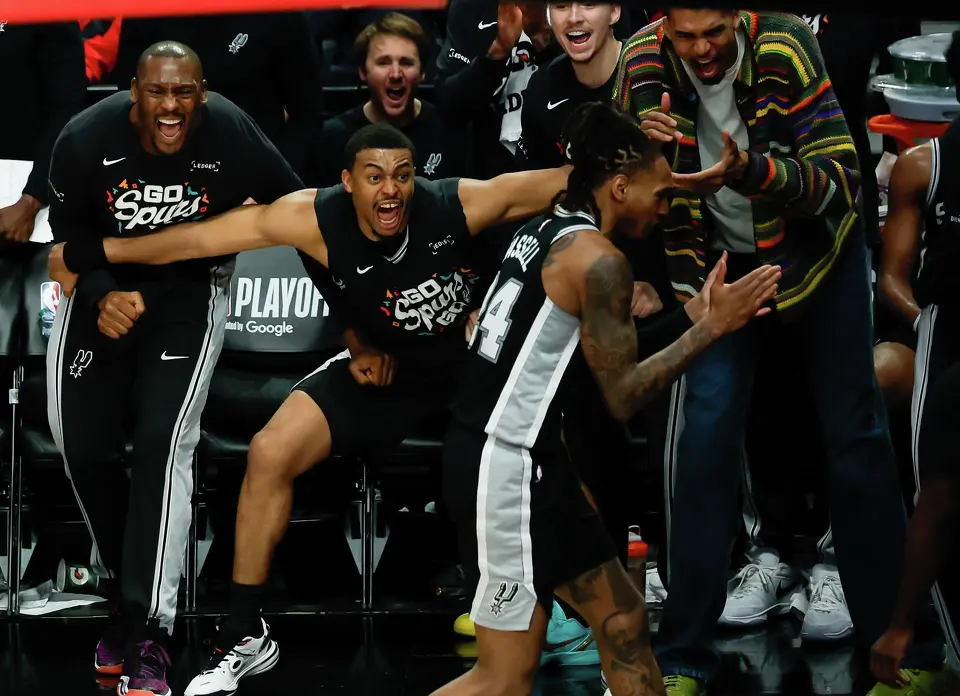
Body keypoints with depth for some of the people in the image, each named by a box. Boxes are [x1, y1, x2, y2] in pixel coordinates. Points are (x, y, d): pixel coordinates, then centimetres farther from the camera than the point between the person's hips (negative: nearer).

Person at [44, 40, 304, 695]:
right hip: (103, 282, 2)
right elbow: (71, 230, -3)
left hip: (190, 290, -2)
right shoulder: (86, 139, -22)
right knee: (83, 444, 1)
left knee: (166, 442, -17)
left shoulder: (233, 138, -25)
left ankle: (146, 630, -14)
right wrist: (102, 296, -21)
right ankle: (127, 583, 26)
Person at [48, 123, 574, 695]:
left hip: (468, 362, 0)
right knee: (270, 453, -14)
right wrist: (89, 256, -22)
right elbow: (202, 238, -25)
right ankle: (246, 638, -2)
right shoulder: (316, 219, -26)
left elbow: (551, 183, -22)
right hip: (380, 367, 1)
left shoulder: (454, 206, -28)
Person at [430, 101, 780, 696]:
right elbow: (623, 396, -14)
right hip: (508, 465, -10)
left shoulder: (544, 231, 12)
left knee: (624, 621, 15)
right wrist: (711, 326, -11)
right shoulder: (598, 259, -15)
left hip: (525, 455, 10)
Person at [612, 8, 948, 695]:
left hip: (815, 245, -2)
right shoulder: (646, 62, -18)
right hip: (723, 258, 2)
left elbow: (840, 179, -29)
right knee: (708, 427, -9)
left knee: (854, 432, -1)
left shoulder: (785, 48, -27)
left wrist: (750, 171, -46)